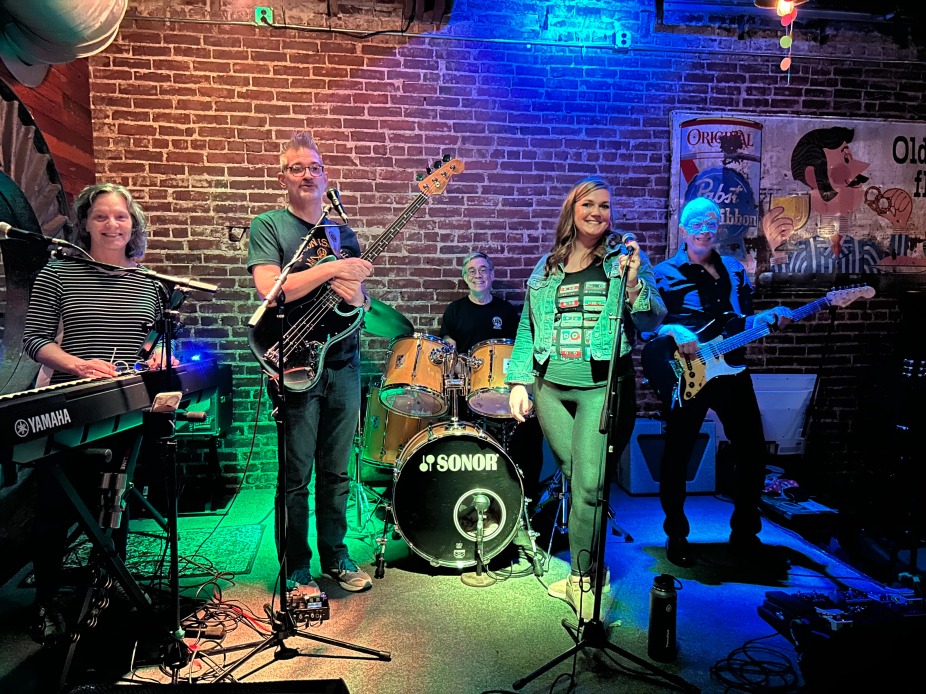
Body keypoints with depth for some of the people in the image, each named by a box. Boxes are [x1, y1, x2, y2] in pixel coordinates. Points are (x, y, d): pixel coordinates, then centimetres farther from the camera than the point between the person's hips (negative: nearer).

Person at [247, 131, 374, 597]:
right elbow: (270, 288, -16)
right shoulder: (268, 226, 0)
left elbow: (362, 302, 14)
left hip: (343, 362, 5)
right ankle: (296, 570, 18)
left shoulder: (343, 234, 15)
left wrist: (356, 296, -9)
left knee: (336, 471, 13)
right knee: (296, 476, 3)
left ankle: (335, 555, 28)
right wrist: (332, 269, -16)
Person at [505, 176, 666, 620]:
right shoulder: (547, 267, 13)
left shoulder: (627, 258, 3)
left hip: (603, 387, -3)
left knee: (589, 484, -7)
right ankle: (591, 564, 29)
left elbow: (652, 323, -3)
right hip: (550, 388, 4)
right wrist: (519, 381, 6)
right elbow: (527, 328, 14)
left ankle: (581, 578, 10)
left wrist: (632, 284, -21)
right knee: (573, 479, 11)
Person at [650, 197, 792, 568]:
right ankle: (676, 535, 17)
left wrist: (769, 317, -2)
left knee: (752, 450, 7)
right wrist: (675, 332, -24)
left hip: (731, 370, 5)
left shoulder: (735, 270, 13)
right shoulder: (664, 274, -1)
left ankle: (745, 531, 26)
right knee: (677, 454, -1)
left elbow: (744, 323, 17)